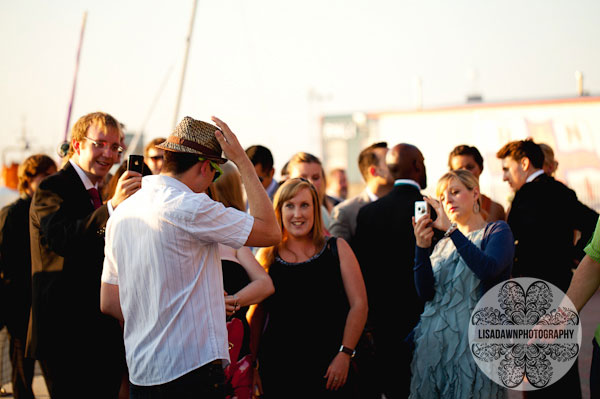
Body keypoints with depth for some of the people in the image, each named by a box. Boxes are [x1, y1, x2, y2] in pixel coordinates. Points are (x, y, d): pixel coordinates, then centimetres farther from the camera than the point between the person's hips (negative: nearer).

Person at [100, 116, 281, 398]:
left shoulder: (122, 213, 10)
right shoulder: (190, 207, -14)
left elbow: (109, 303, 15)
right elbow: (270, 232, -8)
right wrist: (242, 160, -2)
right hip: (192, 369, -8)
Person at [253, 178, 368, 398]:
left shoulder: (337, 249, 5)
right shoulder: (267, 256, 6)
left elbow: (359, 305, 1)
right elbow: (256, 315, 10)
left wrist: (344, 354, -7)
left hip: (330, 368, 0)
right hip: (278, 370, 0)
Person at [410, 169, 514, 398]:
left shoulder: (496, 231, 1)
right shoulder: (443, 244, 16)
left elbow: (488, 269, -21)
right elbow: (426, 293, 2)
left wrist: (452, 230, -20)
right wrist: (422, 246, -11)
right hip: (435, 342, 5)